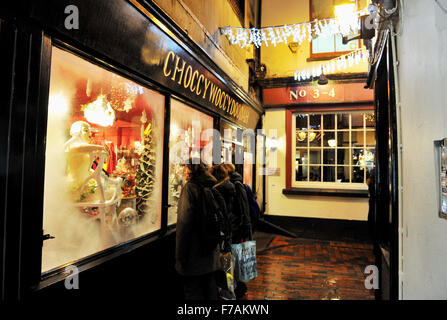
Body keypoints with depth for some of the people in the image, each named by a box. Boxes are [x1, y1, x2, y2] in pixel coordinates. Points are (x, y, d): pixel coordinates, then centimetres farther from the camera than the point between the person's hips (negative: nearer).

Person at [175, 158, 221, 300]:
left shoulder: (190, 187, -15)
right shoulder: (212, 186, 6)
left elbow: (184, 223, -18)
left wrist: (179, 255, -13)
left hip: (194, 251, -7)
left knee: (192, 289, 5)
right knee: (210, 285, 19)